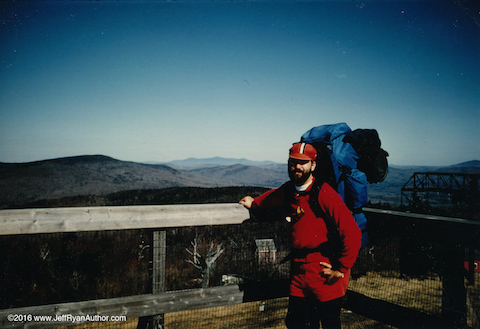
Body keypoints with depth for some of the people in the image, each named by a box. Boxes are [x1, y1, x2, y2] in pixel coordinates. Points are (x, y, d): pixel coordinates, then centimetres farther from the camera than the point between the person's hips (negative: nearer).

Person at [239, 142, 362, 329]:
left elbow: (352, 233, -18)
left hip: (325, 272, -6)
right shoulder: (287, 191, 7)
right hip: (298, 270, 6)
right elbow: (273, 197, 35)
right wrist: (254, 203, 44)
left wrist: (341, 269, -15)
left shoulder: (324, 194, -15)